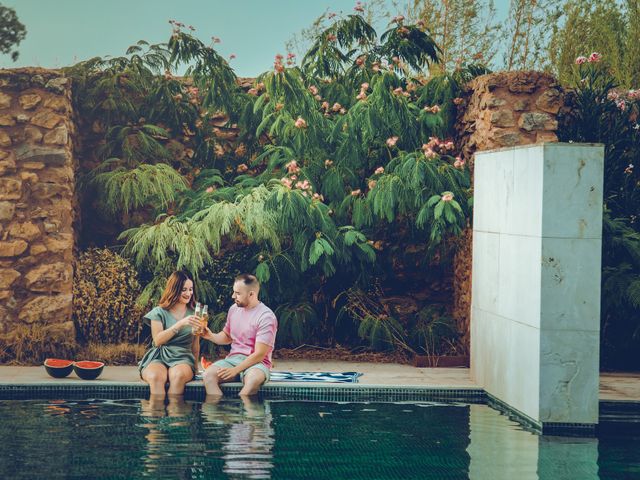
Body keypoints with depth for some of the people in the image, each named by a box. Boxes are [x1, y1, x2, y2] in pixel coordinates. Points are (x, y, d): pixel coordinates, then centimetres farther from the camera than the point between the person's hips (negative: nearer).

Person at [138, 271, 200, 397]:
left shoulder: (193, 314, 17)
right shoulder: (159, 313, 8)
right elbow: (157, 341, -6)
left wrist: (193, 364, 16)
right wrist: (180, 324, -14)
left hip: (182, 359, 1)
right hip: (158, 358, -1)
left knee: (178, 375, -38)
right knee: (156, 377, -38)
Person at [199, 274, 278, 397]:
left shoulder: (266, 316, -11)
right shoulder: (234, 309, 10)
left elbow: (259, 354, -15)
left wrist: (235, 370, -22)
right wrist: (211, 336, 2)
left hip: (256, 363, -6)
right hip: (233, 358, 6)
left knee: (253, 379, -41)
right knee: (208, 375, -25)